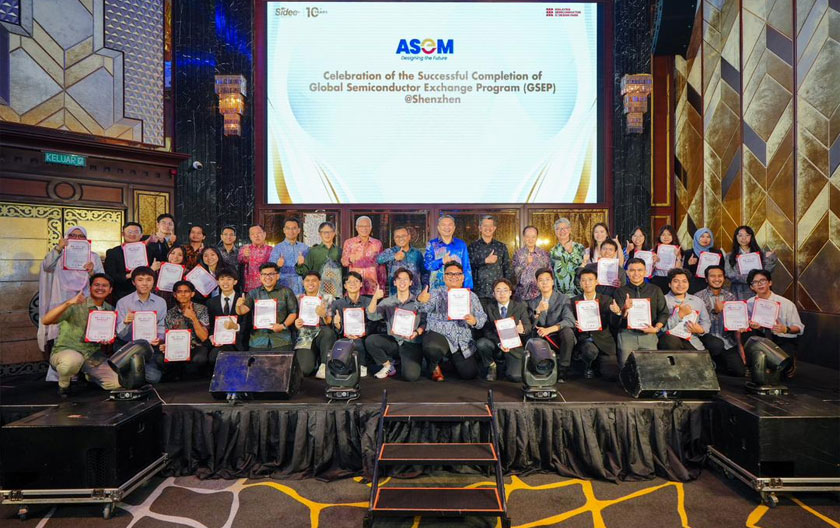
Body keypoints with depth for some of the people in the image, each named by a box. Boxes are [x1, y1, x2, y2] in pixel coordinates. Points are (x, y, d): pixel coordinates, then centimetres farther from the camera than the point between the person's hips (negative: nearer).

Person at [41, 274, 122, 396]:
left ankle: (88, 375, 21)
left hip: (93, 357, 5)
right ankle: (63, 384, -5)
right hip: (64, 352, -5)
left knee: (116, 383, -12)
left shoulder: (110, 310, 5)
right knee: (74, 359, -41)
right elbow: (46, 320, -24)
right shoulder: (75, 305, -12)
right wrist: (68, 303, -37)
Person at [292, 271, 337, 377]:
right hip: (303, 338, 0)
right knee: (305, 369, -26)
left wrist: (323, 315, -22)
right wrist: (295, 324, -11)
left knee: (328, 332, -36)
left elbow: (331, 323, -1)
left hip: (321, 336, 0)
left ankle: (324, 365, -19)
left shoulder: (328, 298, 7)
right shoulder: (297, 299, 11)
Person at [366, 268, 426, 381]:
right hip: (392, 341, 3)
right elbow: (372, 316, -5)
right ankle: (388, 365, 0)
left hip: (412, 343, -3)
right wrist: (375, 298, -20)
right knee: (370, 340, -24)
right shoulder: (387, 302, 10)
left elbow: (425, 323, 1)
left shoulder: (418, 301, 4)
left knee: (411, 375, -24)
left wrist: (417, 332, -20)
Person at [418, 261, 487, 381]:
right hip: (438, 334, -3)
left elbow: (482, 317, 6)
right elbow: (426, 307, -18)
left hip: (463, 342, 4)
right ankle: (434, 367, 2)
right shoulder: (437, 294, 2)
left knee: (469, 374, -5)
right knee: (433, 348, -36)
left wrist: (474, 321, -18)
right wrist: (421, 300, -43)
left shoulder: (471, 296, 12)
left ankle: (452, 358, 30)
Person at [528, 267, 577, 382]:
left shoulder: (563, 298, 0)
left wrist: (549, 329, -28)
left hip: (560, 339, -1)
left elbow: (569, 321, -15)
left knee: (567, 331, -33)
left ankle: (563, 370, -19)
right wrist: (537, 311, -19)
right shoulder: (533, 303, 10)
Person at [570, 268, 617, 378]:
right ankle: (587, 368, 1)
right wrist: (574, 325, -19)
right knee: (590, 351, -34)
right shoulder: (574, 301, 3)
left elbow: (613, 323, -6)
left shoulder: (607, 299, 3)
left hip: (601, 338, 1)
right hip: (583, 338, -1)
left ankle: (596, 368, 27)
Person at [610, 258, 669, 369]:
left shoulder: (655, 290, 12)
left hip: (648, 334, 1)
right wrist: (625, 309, -26)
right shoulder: (620, 291, 7)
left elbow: (664, 312, 10)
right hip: (627, 334, -1)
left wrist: (656, 328, -6)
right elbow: (620, 317, -3)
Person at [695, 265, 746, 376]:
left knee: (739, 371, -10)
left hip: (728, 340, 4)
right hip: (708, 336, -4)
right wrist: (715, 312, -21)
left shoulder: (731, 297, 12)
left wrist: (740, 346, 3)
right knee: (717, 344, -37)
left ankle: (716, 364, 21)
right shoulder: (699, 297, -2)